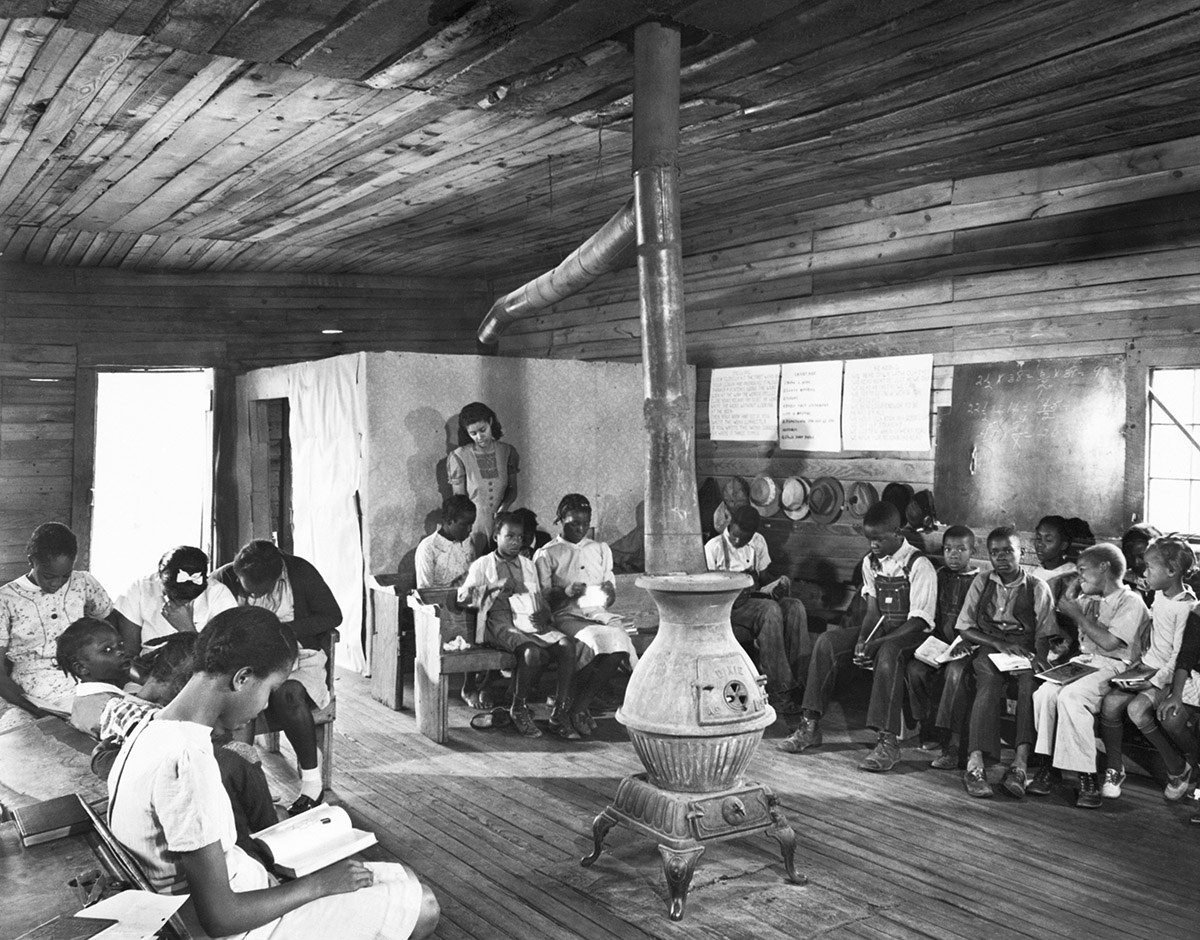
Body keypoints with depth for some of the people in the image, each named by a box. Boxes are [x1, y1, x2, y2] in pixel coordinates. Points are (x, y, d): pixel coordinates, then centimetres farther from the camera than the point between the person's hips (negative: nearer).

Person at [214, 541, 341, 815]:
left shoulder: (300, 573, -6)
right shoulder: (223, 579, -2)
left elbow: (333, 616, -3)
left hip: (297, 658, -1)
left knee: (287, 693, -35)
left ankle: (312, 780, -19)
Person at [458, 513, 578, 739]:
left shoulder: (528, 565, 27)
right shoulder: (483, 565, 13)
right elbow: (462, 596, 2)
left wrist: (543, 615, 2)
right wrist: (493, 587, -12)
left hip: (532, 622, 5)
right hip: (502, 624, -4)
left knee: (567, 644, -26)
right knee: (531, 651, -36)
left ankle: (560, 714, -21)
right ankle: (519, 710, -11)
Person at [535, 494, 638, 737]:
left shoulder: (600, 549, 23)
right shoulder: (547, 554, 9)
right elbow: (542, 597, 3)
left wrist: (606, 595, -4)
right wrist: (566, 592, -15)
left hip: (598, 614, 4)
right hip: (567, 616, -4)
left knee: (618, 647, -31)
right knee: (606, 642, -35)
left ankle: (578, 707, -18)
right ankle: (579, 709, -18)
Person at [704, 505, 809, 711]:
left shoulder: (758, 542, 12)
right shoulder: (713, 547, -5)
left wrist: (778, 583, -6)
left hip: (756, 599, 5)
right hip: (729, 607, -5)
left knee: (795, 606, -25)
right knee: (771, 610, -35)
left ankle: (796, 675, -26)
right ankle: (777, 689, -35)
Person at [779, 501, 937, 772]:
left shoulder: (919, 565, -14)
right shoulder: (870, 562, 6)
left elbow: (918, 622, -18)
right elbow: (873, 610, 6)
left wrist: (875, 644, -26)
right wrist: (862, 639, -15)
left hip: (912, 634, -6)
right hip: (880, 627, 6)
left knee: (887, 654, -39)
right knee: (827, 642, -15)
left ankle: (888, 742, -38)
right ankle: (810, 726, -12)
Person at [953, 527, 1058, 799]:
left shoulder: (1037, 587, 10)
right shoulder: (982, 583, 14)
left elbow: (1044, 636, 5)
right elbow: (965, 628, 9)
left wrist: (1038, 662, -16)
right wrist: (999, 644, -6)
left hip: (1025, 652, 0)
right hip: (989, 649, 0)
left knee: (1031, 681, -34)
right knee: (989, 681, -32)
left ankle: (1020, 763, -42)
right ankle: (975, 763, -42)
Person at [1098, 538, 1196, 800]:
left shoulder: (1187, 607, -16)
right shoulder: (1160, 595, 8)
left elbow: (1180, 656, -18)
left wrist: (1156, 681, -22)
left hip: (1170, 677, -7)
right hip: (1148, 667, 7)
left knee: (1137, 709, -29)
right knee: (1110, 702, -16)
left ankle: (1179, 769, -8)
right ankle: (1113, 770, -4)